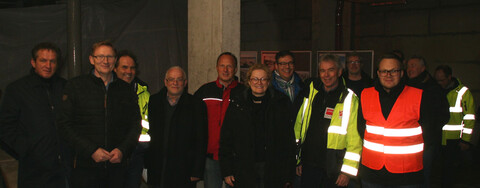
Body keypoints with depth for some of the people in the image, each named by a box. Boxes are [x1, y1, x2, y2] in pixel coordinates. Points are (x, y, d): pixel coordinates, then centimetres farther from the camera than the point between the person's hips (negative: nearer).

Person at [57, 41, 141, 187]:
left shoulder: (126, 89, 9)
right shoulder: (75, 86, 2)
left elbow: (135, 124, 10)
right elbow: (64, 125, -2)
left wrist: (122, 150, -5)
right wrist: (91, 151, -11)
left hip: (117, 165, 2)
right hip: (85, 166, -2)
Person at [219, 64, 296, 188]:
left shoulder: (282, 103, 3)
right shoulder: (236, 104, 4)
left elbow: (289, 139, 2)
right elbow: (226, 139, 4)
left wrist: (288, 175, -2)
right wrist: (227, 171, -1)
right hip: (244, 171, 0)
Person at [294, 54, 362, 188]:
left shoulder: (350, 98, -5)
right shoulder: (310, 94, 7)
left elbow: (355, 140, -7)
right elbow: (299, 125, 12)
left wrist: (347, 171, -10)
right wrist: (298, 160, 11)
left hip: (334, 168, -3)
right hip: (309, 164, 3)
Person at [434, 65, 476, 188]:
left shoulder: (463, 92, -5)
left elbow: (469, 117, -6)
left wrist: (466, 140, -9)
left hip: (454, 140, -4)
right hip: (437, 140, 4)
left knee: (450, 171, 3)